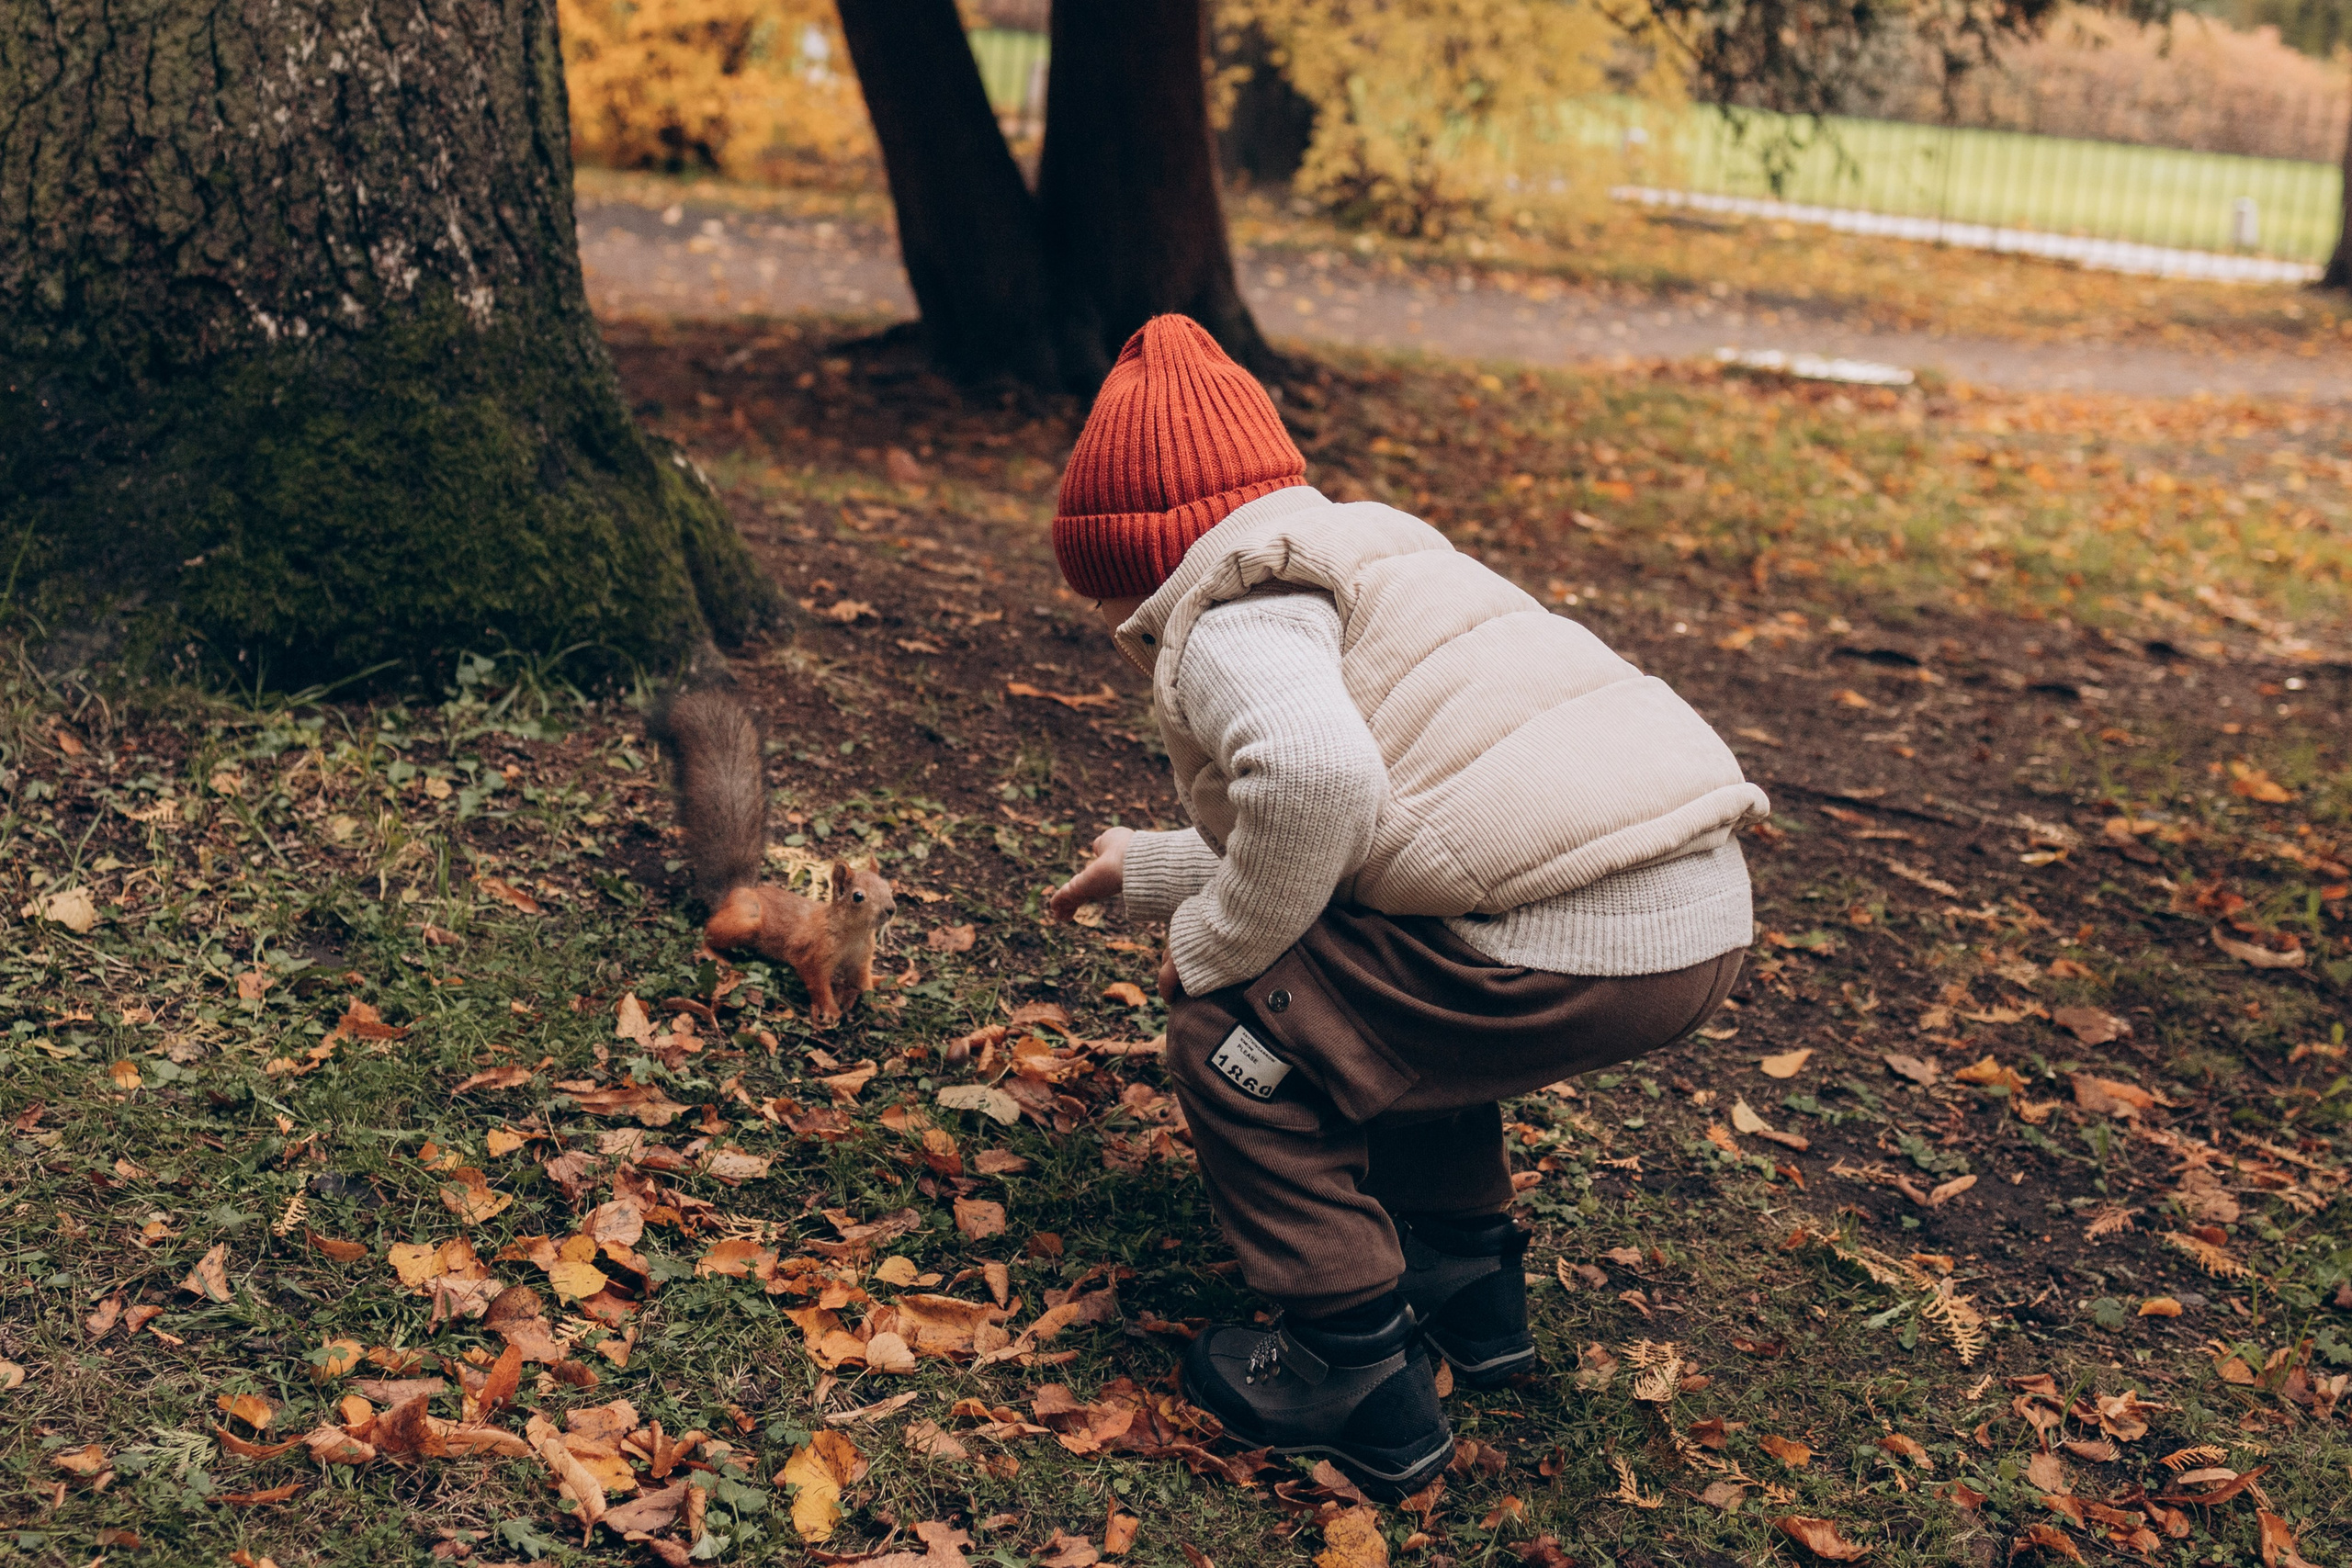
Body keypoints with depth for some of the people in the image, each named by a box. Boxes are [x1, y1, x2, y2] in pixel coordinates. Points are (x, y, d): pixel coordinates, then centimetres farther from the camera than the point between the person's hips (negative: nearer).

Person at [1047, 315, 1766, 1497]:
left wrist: (1214, 945, -8)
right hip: (1703, 918, 10)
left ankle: (1356, 1373, 6)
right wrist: (1150, 874, 48)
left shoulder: (1232, 619, -2)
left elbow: (1315, 779, -25)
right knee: (1385, 981, 33)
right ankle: (1467, 1285, 36)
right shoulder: (1347, 565, 30)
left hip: (1574, 949, -10)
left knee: (1234, 1027, 2)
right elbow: (1347, 834, 37)